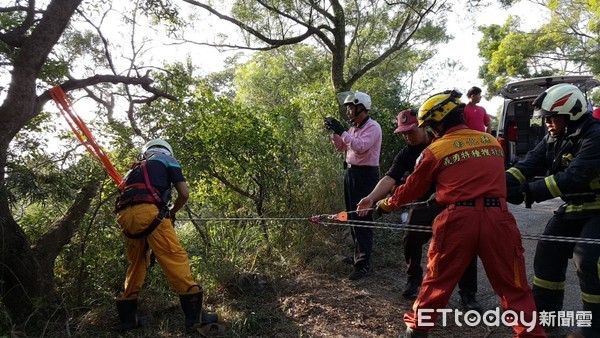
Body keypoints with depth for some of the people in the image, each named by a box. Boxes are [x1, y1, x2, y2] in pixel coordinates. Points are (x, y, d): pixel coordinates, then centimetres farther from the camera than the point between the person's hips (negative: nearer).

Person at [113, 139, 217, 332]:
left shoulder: (136, 168, 37)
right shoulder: (168, 160, 23)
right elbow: (184, 194, 13)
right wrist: (171, 213, 29)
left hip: (124, 215, 6)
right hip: (147, 211, -6)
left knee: (136, 264, 19)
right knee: (175, 257, -6)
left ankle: (127, 318, 23)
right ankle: (194, 315, -8)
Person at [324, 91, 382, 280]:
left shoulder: (373, 127, -13)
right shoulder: (354, 128, 13)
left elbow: (360, 147, -27)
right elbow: (341, 147, 18)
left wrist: (342, 131, -25)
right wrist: (334, 131, 4)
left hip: (365, 174, -9)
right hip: (351, 172, 9)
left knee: (362, 219, -8)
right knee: (352, 216, 15)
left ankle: (363, 264, -2)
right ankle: (358, 255, 30)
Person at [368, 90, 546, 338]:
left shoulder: (435, 150, 1)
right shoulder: (492, 141, 13)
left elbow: (412, 188, 10)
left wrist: (387, 204, 29)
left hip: (459, 219, -2)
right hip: (498, 217, 3)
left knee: (437, 281, 15)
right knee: (514, 287, 12)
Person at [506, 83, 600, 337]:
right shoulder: (554, 138, 1)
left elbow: (572, 178, -35)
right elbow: (529, 164, -10)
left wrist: (526, 193, -38)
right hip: (573, 207, 8)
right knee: (548, 253, 5)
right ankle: (545, 312, 21)